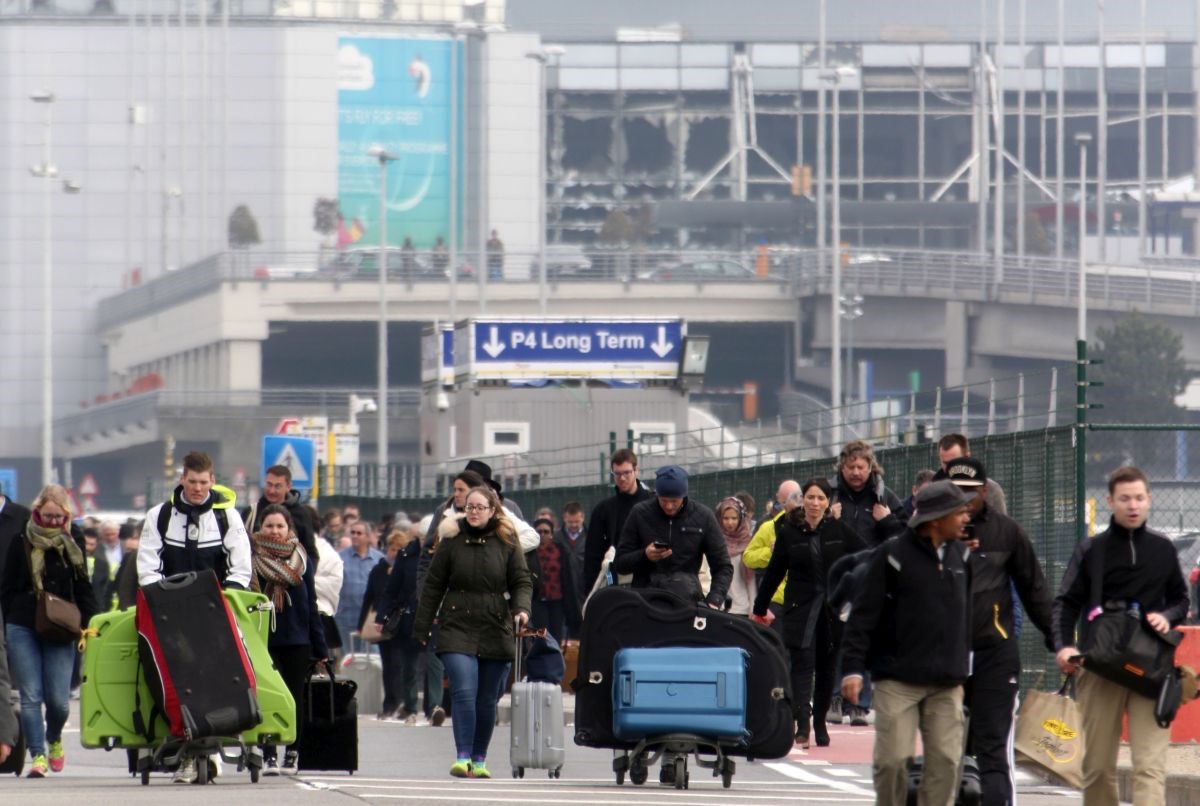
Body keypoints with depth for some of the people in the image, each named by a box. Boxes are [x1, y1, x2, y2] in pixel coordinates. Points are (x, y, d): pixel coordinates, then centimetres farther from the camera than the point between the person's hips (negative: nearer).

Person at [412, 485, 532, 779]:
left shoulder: (507, 543, 4)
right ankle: (462, 757, -17)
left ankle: (479, 760, 15)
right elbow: (433, 586, 7)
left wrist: (521, 609, -15)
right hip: (457, 628, -1)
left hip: (496, 630, 1)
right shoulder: (452, 541, 3)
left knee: (487, 700, 5)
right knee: (464, 692, -15)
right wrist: (421, 628, 7)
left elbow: (521, 582, 6)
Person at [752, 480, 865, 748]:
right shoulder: (788, 532, 2)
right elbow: (774, 572, 7)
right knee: (802, 665, -13)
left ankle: (820, 723, 19)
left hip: (833, 608, 2)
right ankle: (802, 727, -22)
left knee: (826, 667, 8)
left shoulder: (838, 530, 3)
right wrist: (759, 609, 10)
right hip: (800, 608, -2)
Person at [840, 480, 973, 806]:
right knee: (892, 759, -6)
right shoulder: (893, 555, -6)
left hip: (946, 682, 5)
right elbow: (864, 615, -6)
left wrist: (962, 668, 17)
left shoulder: (958, 556, 11)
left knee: (945, 760, -2)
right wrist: (853, 667, -12)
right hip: (899, 679, -5)